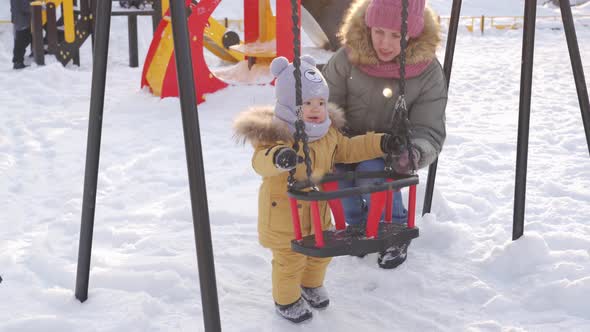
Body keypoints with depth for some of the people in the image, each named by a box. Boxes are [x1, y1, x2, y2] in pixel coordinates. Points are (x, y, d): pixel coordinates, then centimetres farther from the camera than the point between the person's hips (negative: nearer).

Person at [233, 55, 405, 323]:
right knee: (290, 259, 7)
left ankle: (311, 285, 52)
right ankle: (286, 300, 32)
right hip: (284, 213, -7)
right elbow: (260, 162, -41)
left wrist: (379, 143, 6)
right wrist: (278, 157, -64)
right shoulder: (276, 134, -26)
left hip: (317, 209, 7)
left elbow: (347, 150, 14)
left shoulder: (328, 131, -1)